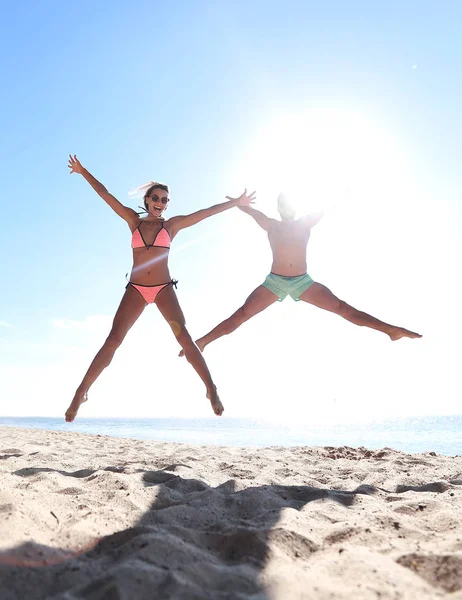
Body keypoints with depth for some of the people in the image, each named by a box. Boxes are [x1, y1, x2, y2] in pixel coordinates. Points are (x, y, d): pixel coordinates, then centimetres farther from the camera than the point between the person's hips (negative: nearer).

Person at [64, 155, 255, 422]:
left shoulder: (172, 224, 7)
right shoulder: (134, 220, 9)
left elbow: (206, 212, 5)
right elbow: (105, 194, 11)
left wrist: (236, 203, 5)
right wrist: (83, 171, 13)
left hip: (164, 289, -1)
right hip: (135, 289, 1)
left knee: (184, 337, -11)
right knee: (113, 340, -6)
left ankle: (211, 389, -7)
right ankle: (82, 391, 2)